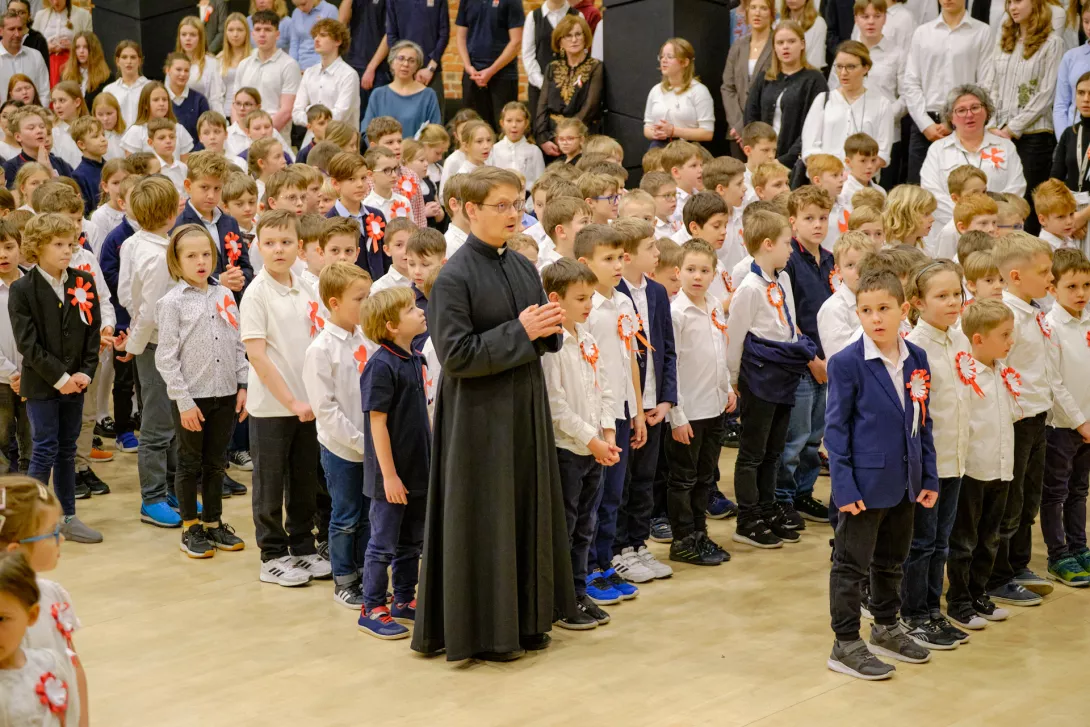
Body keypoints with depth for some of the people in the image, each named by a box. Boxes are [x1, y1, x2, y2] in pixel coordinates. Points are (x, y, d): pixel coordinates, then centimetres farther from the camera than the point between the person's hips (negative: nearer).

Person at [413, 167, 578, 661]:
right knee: (483, 518, 1)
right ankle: (480, 632, 14)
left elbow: (545, 339, 16)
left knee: (528, 509, 13)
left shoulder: (523, 268, 8)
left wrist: (548, 328, -7)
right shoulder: (454, 278, -14)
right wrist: (520, 332, -19)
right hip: (478, 413, -7)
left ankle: (524, 619, 27)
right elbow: (456, 355, -20)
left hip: (525, 408, 7)